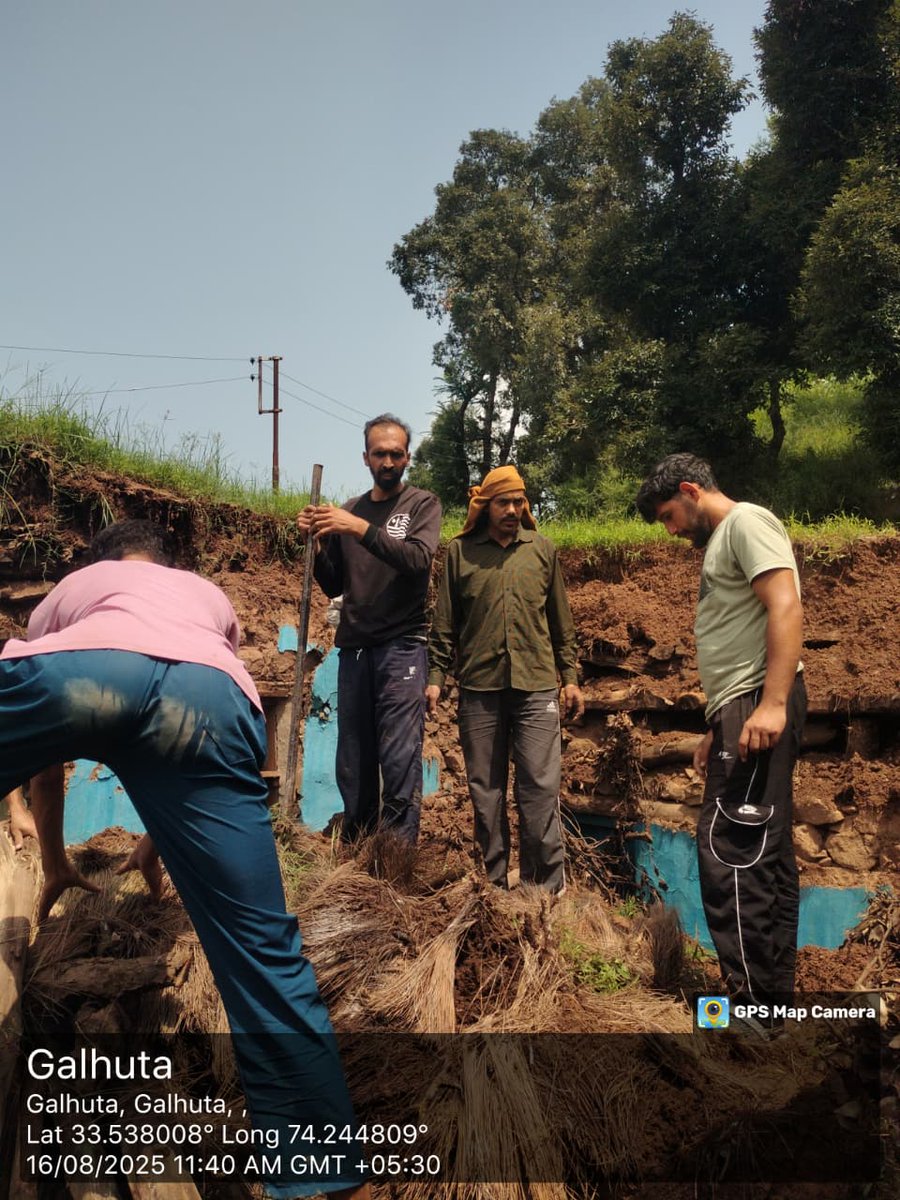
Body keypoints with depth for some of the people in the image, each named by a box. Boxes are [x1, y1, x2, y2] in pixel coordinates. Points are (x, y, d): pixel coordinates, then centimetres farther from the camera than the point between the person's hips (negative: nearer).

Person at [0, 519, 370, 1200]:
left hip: (72, 670, -1)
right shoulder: (209, 597, 46)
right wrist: (162, 838, 69)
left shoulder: (66, 592, 44)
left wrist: (55, 865, 64)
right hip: (210, 696, 1)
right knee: (263, 952, 8)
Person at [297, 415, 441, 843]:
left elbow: (419, 559, -13)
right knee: (352, 763, 5)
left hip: (402, 645, -4)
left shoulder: (423, 504, 6)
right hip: (354, 647, 4)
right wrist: (317, 544, -2)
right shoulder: (348, 510, 15)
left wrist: (362, 529, -22)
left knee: (400, 758, -10)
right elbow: (333, 586, 15)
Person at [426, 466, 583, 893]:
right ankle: (493, 882, 18)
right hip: (478, 687, 0)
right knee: (485, 790, 7)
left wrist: (570, 676, 10)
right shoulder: (460, 551, 7)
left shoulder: (543, 549, 10)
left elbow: (560, 621, 13)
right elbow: (445, 622, 7)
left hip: (536, 686, 0)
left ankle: (547, 886, 8)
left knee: (540, 787, -2)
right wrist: (435, 676, 0)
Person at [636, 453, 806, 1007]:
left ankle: (753, 992, -7)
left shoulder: (746, 520, -4)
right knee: (764, 854, 11)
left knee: (729, 848, -13)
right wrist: (718, 726, 23)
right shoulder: (722, 540, 25)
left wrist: (772, 704, -27)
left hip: (759, 702, -10)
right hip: (741, 708, 10)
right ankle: (774, 983, 19)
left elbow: (786, 609, -19)